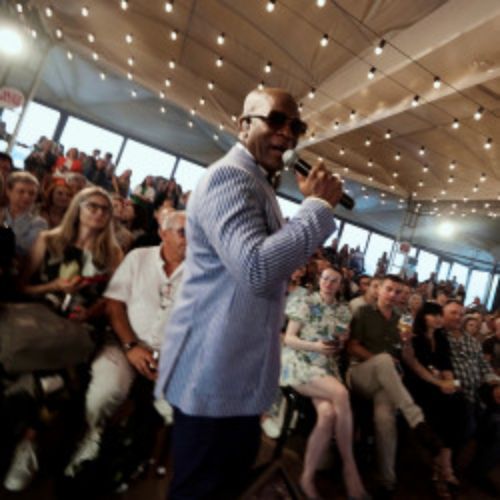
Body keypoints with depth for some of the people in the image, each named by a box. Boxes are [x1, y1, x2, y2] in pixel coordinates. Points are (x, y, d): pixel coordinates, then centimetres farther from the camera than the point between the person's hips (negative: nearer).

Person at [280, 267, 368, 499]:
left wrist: (340, 343, -5)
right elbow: (288, 339, -4)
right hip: (299, 363, -4)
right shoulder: (306, 303, -1)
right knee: (341, 393, -30)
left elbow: (339, 346, 18)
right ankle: (350, 467, -13)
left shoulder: (343, 310, 12)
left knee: (328, 414, -27)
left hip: (326, 367, 4)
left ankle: (307, 478, -11)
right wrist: (315, 346, -19)